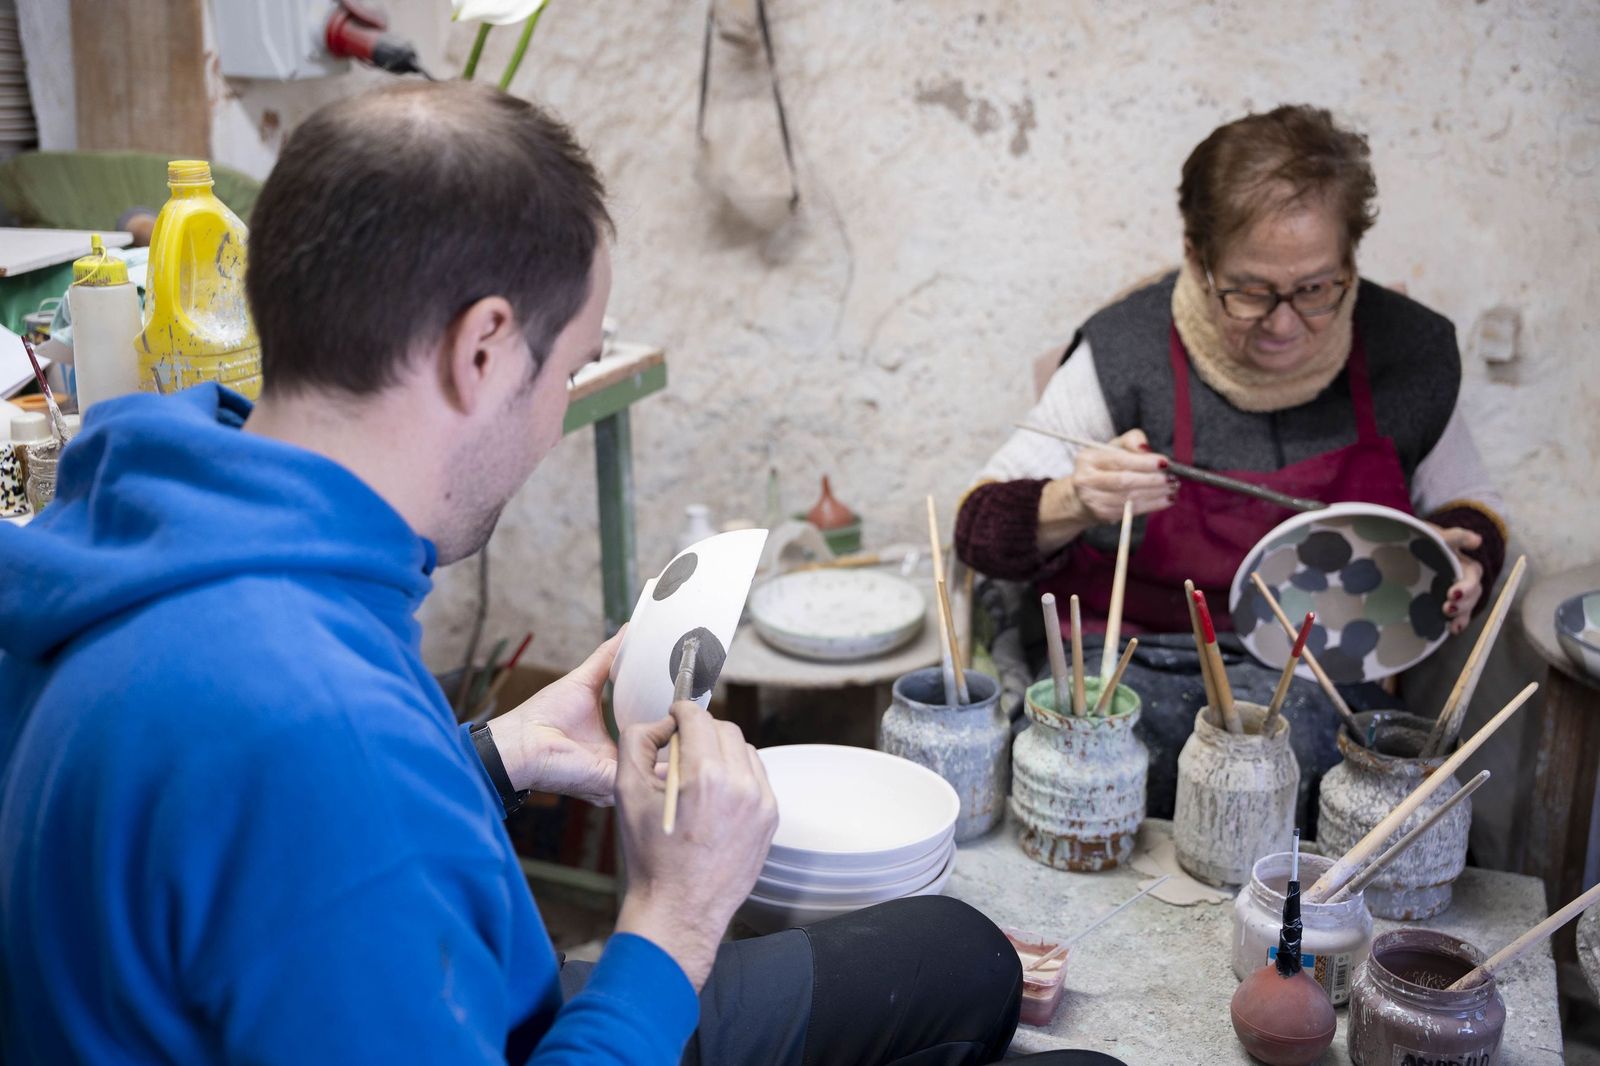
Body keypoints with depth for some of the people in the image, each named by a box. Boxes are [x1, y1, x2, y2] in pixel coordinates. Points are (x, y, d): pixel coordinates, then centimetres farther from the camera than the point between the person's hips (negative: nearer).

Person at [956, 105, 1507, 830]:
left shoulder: (1410, 350, 1)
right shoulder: (1125, 350, -8)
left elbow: (1467, 503, 20)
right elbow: (982, 527, -6)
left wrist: (1459, 562, -4)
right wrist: (1078, 503, -28)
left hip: (1322, 675, 2)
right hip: (1138, 656, -1)